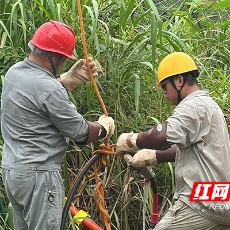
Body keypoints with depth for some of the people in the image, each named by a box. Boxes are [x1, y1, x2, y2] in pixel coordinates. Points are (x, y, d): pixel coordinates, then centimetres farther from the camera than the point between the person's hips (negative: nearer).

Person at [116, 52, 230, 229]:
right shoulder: (209, 105, 20)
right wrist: (151, 156, 17)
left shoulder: (194, 106, -14)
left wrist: (131, 141, -12)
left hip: (203, 206, -10)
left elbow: (160, 137, -29)